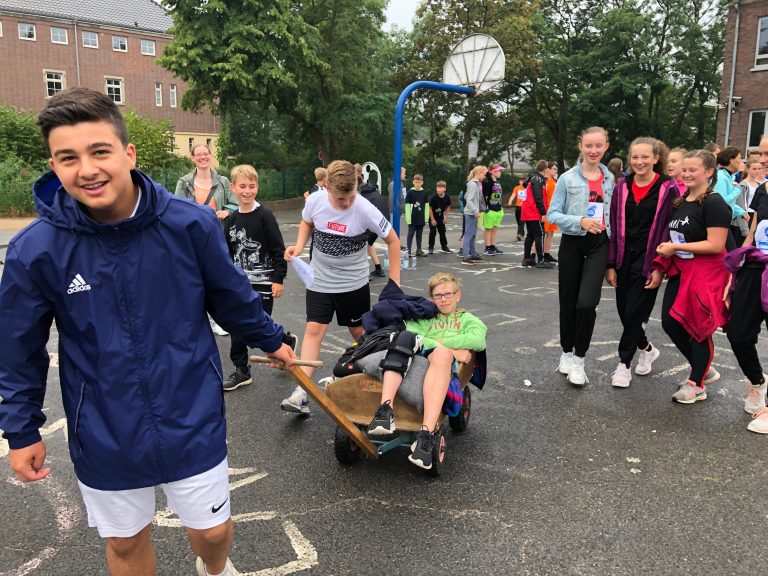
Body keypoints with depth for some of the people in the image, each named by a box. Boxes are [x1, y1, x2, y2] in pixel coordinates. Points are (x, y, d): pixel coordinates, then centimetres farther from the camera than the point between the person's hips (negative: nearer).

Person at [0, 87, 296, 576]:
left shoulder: (191, 223, -16)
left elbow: (232, 297, 1)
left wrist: (270, 340, 13)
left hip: (193, 421, 0)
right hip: (105, 436, 1)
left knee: (212, 530, 17)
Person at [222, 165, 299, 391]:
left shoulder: (265, 216, -11)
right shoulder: (231, 220, 6)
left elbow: (279, 250, -11)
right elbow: (228, 252, 15)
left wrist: (278, 279, -13)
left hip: (263, 282, -6)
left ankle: (287, 341, 31)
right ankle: (241, 371, 19)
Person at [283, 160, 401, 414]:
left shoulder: (365, 210, -23)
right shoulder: (315, 201, -15)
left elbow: (392, 240, -10)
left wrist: (394, 282, -8)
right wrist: (298, 247, -10)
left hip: (354, 283, -1)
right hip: (320, 280, 2)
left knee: (358, 332, 12)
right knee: (314, 330, -7)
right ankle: (302, 393, -8)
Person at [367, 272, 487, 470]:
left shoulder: (467, 319, 30)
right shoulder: (423, 317, 33)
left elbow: (478, 340, 3)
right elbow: (411, 336, 5)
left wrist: (440, 343, 0)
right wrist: (451, 350, -6)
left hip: (444, 369, -1)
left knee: (441, 354, -37)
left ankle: (426, 433, -49)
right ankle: (386, 409, -45)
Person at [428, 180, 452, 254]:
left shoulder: (447, 197, -13)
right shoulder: (434, 197, -23)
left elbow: (448, 207, 4)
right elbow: (430, 208, -17)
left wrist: (446, 217, -2)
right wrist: (432, 219, -15)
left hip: (441, 217, 4)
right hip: (433, 217, -4)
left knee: (442, 232, 9)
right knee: (433, 232, -3)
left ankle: (444, 247, 19)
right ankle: (431, 247, 9)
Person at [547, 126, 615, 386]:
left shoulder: (610, 179, 6)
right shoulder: (567, 178, -2)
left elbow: (614, 213, 14)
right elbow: (552, 214, -6)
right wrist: (580, 221, -20)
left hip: (599, 244, 1)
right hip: (572, 243, 0)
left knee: (587, 303, -16)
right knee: (568, 303, 9)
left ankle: (579, 359, 1)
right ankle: (567, 353, 29)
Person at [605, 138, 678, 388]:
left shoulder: (668, 188, -6)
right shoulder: (622, 186, 4)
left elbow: (671, 229, -6)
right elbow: (613, 227, 5)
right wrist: (611, 264, 2)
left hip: (648, 259, -4)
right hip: (624, 257, 4)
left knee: (634, 313, -3)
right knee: (624, 311, 9)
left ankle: (624, 364, 13)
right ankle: (647, 348, 35)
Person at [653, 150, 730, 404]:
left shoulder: (714, 203, -14)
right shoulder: (680, 201, 11)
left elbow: (716, 245, -22)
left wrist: (676, 247, -21)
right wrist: (660, 269, 14)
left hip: (706, 275, -8)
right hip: (680, 272, 8)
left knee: (698, 328, 1)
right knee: (670, 323, 8)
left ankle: (697, 385, 18)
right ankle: (703, 369, 29)